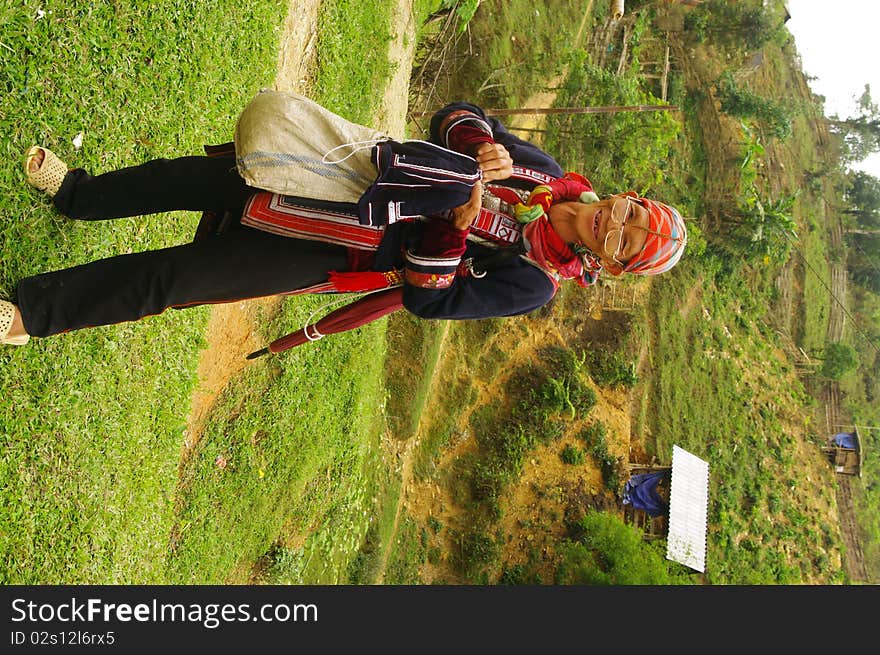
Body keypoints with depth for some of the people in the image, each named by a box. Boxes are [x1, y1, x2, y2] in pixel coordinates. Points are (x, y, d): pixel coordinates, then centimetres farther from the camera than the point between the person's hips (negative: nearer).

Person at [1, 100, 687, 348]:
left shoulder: (533, 281, -12)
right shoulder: (547, 172, 2)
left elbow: (429, 296, -18)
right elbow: (456, 117, 3)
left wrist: (456, 225, -30)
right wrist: (482, 147, -18)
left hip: (343, 254, -5)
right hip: (356, 173, 5)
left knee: (171, 278, -9)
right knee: (194, 176, 1)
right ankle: (77, 191, 26)